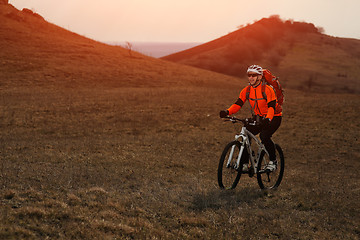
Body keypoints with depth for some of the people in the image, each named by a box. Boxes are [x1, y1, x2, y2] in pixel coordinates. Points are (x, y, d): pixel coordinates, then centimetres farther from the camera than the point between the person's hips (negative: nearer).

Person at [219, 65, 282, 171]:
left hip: (274, 118, -6)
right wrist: (227, 112, -26)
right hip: (258, 118, 6)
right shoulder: (246, 90, -3)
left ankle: (273, 161, -7)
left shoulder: (267, 90, -20)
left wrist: (267, 119, -47)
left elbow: (271, 107, -28)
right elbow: (238, 104, -7)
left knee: (264, 136, -28)